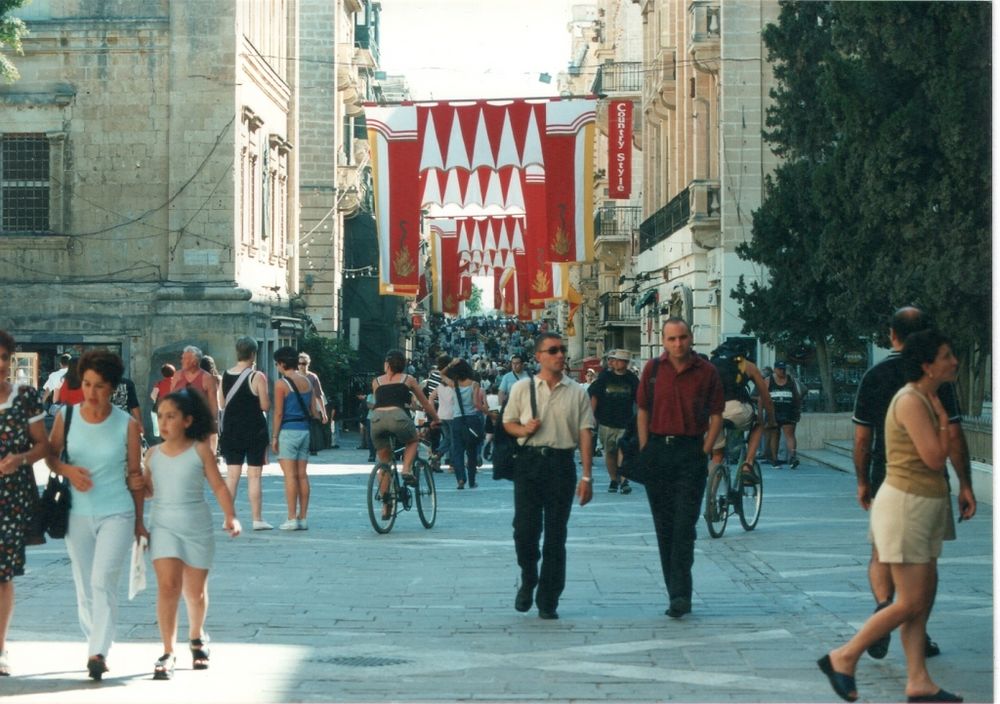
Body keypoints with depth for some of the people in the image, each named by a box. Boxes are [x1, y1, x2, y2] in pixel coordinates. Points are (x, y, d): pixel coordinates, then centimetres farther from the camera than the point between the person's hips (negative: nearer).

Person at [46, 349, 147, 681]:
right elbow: (50, 455, 10)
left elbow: (135, 475, 1)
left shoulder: (127, 425, -6)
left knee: (103, 582, -15)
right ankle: (93, 642, 21)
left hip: (117, 514, -3)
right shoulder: (66, 417, -1)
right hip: (77, 514, 3)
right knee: (84, 586, 8)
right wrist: (68, 470, -12)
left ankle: (98, 652, -19)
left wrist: (139, 522, 5)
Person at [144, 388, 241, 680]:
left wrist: (230, 517, -18)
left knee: (195, 590, 11)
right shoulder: (153, 454, 4)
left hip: (197, 528, -1)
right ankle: (168, 652, -10)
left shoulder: (200, 451, -5)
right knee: (167, 586, -14)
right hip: (163, 527, 1)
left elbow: (219, 486, -6)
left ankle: (196, 637, 40)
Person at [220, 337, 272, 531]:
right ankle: (257, 519, 2)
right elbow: (265, 406, -11)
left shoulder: (226, 376, 4)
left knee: (232, 475, 7)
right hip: (254, 431, -4)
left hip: (231, 430, 4)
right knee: (254, 476, 0)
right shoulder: (257, 377, -11)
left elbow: (223, 404, 10)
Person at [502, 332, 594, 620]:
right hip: (529, 460, 0)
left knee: (555, 536, 2)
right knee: (525, 529, -4)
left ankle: (548, 601, 9)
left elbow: (585, 434, 3)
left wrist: (586, 477, -3)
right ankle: (528, 582, 24)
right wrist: (524, 429, -10)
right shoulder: (522, 388, 7)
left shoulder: (577, 393, 6)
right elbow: (508, 422, 14)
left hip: (561, 463, 0)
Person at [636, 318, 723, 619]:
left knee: (684, 525, -10)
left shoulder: (706, 371, -1)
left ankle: (680, 594, -13)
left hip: (691, 451, -3)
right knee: (664, 526, 6)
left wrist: (705, 452, -5)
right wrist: (644, 451, 3)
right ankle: (678, 593, 14)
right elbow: (642, 412, 10)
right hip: (657, 450, 3)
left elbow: (716, 415, 3)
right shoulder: (653, 369, 6)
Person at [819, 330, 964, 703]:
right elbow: (935, 458, -21)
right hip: (905, 504, -10)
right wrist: (944, 419, -12)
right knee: (910, 602, -7)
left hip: (925, 505, 10)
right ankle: (843, 658, 4)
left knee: (923, 599, 9)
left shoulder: (927, 399, 12)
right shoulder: (911, 401, -17)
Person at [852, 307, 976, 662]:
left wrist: (863, 481, 12)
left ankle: (883, 604, -19)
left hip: (885, 481, 1)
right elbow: (953, 436, -9)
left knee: (882, 554, 10)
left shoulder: (874, 376, -1)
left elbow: (862, 437, 1)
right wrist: (965, 485, -2)